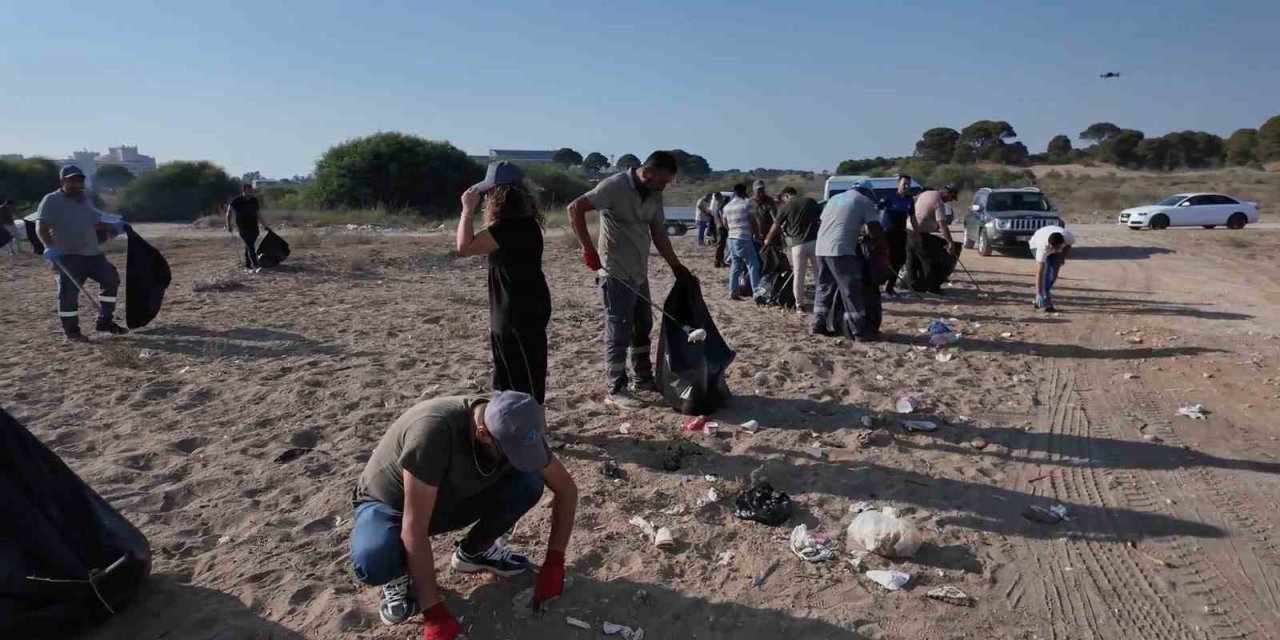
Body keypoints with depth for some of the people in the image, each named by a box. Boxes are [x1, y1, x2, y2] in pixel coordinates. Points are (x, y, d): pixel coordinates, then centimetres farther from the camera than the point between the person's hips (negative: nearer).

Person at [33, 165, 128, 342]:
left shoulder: (86, 199, 17)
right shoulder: (51, 201, -4)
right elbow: (41, 227, -15)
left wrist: (113, 226, 12)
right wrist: (49, 246, -30)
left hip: (93, 253, 7)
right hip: (67, 256, -7)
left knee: (111, 278, 8)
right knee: (69, 291, -8)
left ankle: (105, 321, 19)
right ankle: (71, 331, 4)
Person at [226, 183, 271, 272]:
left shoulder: (255, 201, 9)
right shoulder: (236, 201, -4)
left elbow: (258, 215, 17)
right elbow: (229, 213, 1)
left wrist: (265, 226, 15)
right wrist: (229, 226, -3)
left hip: (254, 227, 5)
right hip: (243, 228, -5)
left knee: (248, 247, 10)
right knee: (250, 247, -16)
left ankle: (247, 266, 18)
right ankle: (255, 266, -23)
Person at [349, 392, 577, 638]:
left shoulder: (515, 431, -21)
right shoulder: (434, 429, -39)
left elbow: (566, 488, -10)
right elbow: (414, 529, -37)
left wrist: (554, 562, -17)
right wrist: (434, 613, -35)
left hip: (451, 501, 5)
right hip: (389, 505, -4)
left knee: (529, 483, -19)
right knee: (373, 561, -37)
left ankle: (474, 551, 6)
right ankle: (400, 576, -1)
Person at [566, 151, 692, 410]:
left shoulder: (655, 196, 7)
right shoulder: (614, 186, -16)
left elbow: (659, 234, 14)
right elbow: (575, 208, -21)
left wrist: (676, 266, 11)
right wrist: (588, 249, -25)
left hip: (640, 274, 8)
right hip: (617, 275, -8)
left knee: (643, 327, 17)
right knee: (619, 332, -2)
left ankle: (644, 378, 32)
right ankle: (615, 390, 8)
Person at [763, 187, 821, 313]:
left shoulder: (785, 207, 4)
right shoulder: (811, 201, 10)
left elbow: (775, 227, 13)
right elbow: (823, 218, 8)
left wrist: (767, 240, 29)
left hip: (798, 244, -2)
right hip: (815, 241, 2)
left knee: (798, 276, 8)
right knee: (819, 274, 7)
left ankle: (799, 305, 12)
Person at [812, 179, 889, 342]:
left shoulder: (835, 198, 24)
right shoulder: (865, 202, 5)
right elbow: (876, 231, -1)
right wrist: (883, 255, 6)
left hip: (821, 248, 7)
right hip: (840, 250, -7)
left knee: (825, 287, 17)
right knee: (851, 290, -4)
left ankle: (820, 325, 20)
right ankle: (861, 331, -2)